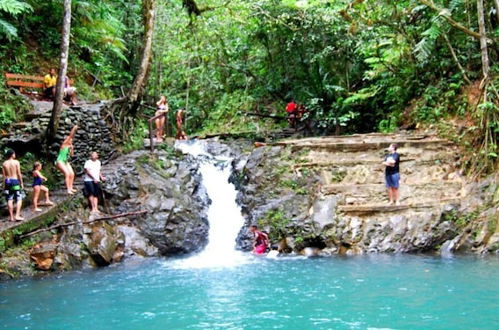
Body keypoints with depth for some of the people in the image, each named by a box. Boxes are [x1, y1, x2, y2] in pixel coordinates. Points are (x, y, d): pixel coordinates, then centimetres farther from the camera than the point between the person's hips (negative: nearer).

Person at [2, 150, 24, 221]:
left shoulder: (4, 163, 5)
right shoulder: (16, 162, -6)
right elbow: (19, 174, -7)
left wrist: (6, 183, 13)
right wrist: (21, 183, 0)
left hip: (7, 181, 4)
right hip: (15, 181, -4)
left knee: (10, 199, 6)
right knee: (19, 199, 0)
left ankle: (11, 217, 7)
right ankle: (17, 215, -11)